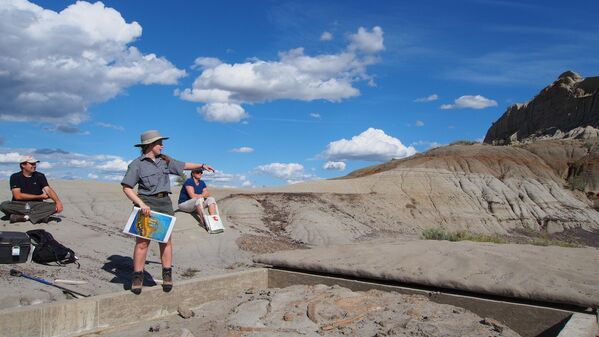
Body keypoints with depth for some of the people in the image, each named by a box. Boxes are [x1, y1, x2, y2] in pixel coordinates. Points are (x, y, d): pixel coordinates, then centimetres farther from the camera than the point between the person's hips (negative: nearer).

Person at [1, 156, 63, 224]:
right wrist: (40, 196, -8)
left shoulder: (40, 176, 5)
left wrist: (58, 202, -28)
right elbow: (18, 196, -9)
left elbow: (48, 190, -8)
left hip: (37, 205, 1)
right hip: (20, 205, -1)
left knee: (55, 206, -25)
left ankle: (21, 217, -31)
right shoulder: (15, 177, 1)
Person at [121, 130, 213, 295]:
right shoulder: (137, 164, -2)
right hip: (146, 203, -4)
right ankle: (137, 277, 5)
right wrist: (141, 204, -16)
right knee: (142, 242, -4)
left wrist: (202, 165, 26)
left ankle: (167, 276, 11)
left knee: (166, 240, 3)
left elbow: (183, 165, 26)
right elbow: (126, 188, -6)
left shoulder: (164, 161, 13)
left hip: (165, 202, 5)